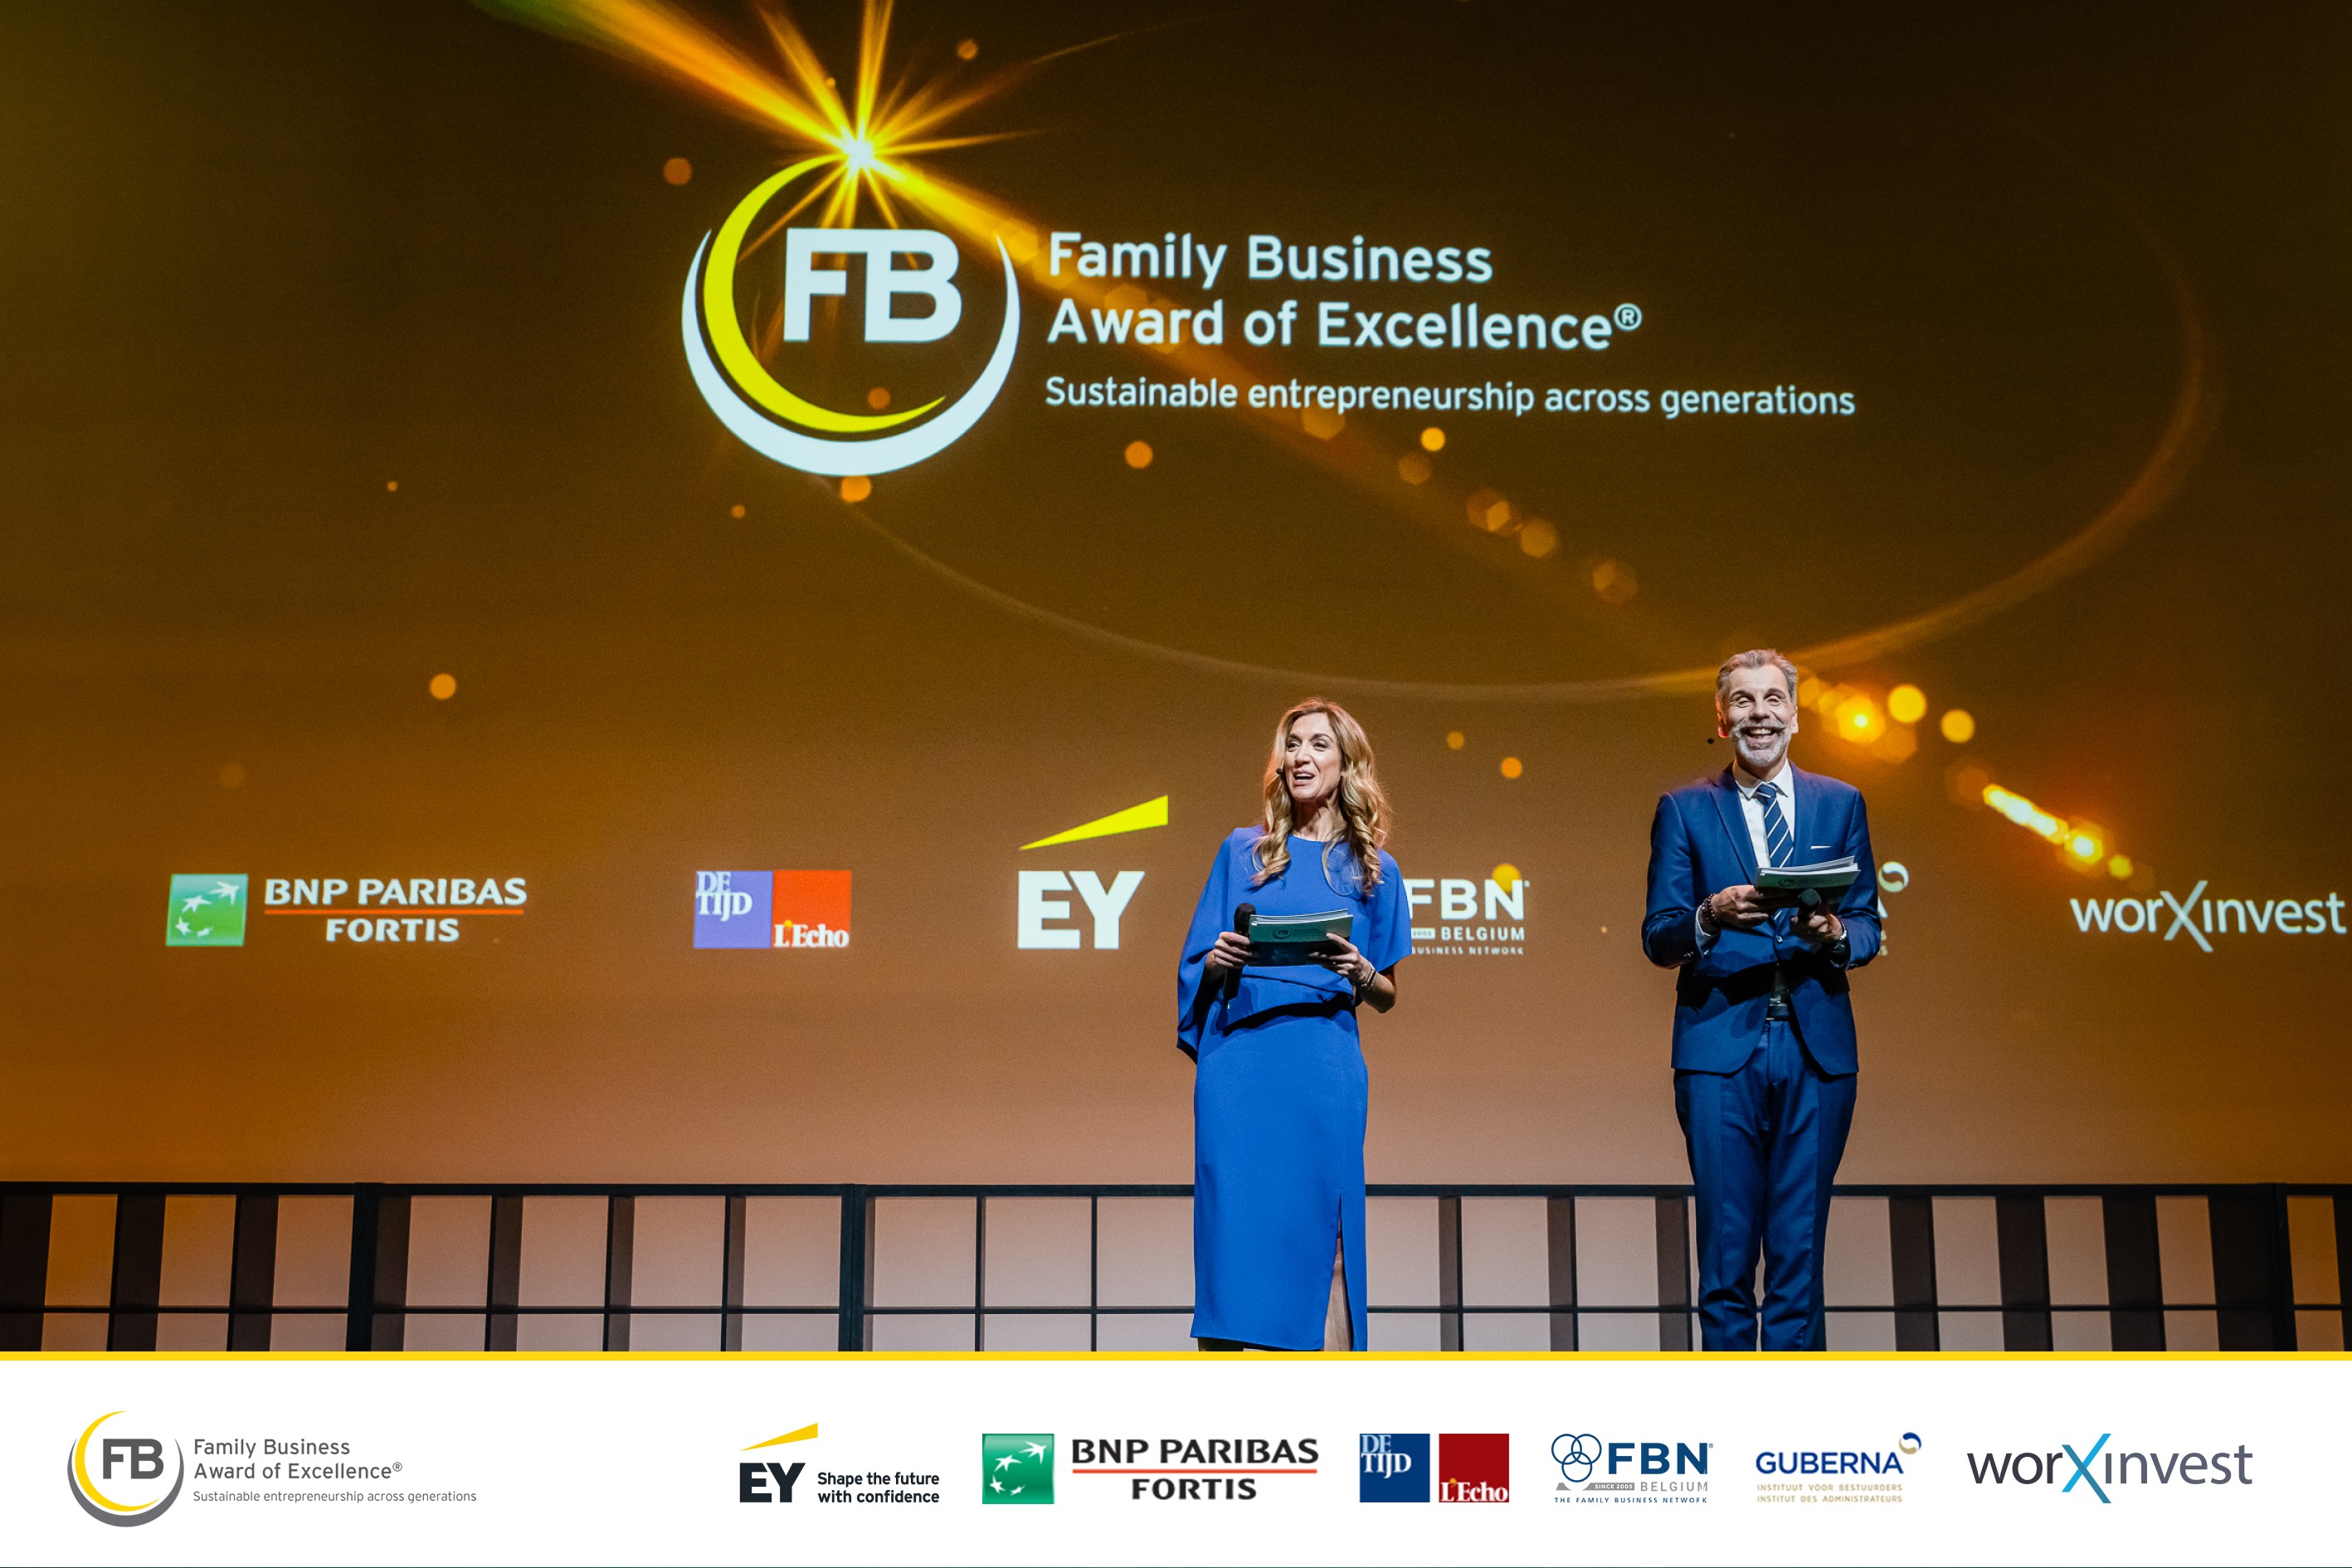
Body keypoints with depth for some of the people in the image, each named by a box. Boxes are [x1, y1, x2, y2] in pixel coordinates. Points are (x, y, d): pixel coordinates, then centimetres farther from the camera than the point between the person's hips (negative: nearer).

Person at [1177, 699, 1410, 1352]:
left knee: (1318, 1232, -4)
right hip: (1238, 1059, 1)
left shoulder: (1372, 869, 12)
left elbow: (1387, 998, 13)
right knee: (1233, 1221, -4)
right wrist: (1218, 959, -8)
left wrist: (1361, 972, -7)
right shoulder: (1241, 851, 14)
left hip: (1324, 1063, -1)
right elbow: (1199, 967, 14)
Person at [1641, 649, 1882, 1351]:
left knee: (1800, 1247, 4)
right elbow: (1657, 937, 2)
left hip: (1817, 1049, 2)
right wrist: (1710, 917, -19)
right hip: (1721, 1046, -1)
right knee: (1726, 1247, 0)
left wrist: (1835, 935, -12)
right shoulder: (1684, 809, 7)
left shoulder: (1841, 804, 13)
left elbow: (1868, 929, 11)